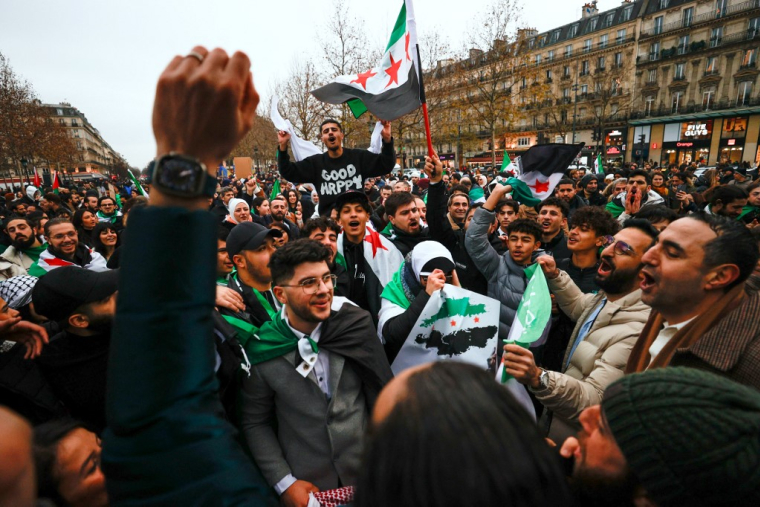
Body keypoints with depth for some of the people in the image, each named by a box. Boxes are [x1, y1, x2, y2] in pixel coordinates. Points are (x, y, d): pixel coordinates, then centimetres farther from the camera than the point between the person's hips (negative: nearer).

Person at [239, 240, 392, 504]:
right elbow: (254, 422, -3)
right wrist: (284, 483, -7)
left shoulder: (356, 325, -14)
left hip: (369, 473, 1)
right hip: (307, 486, -1)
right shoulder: (261, 352, -15)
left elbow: (383, 393, -4)